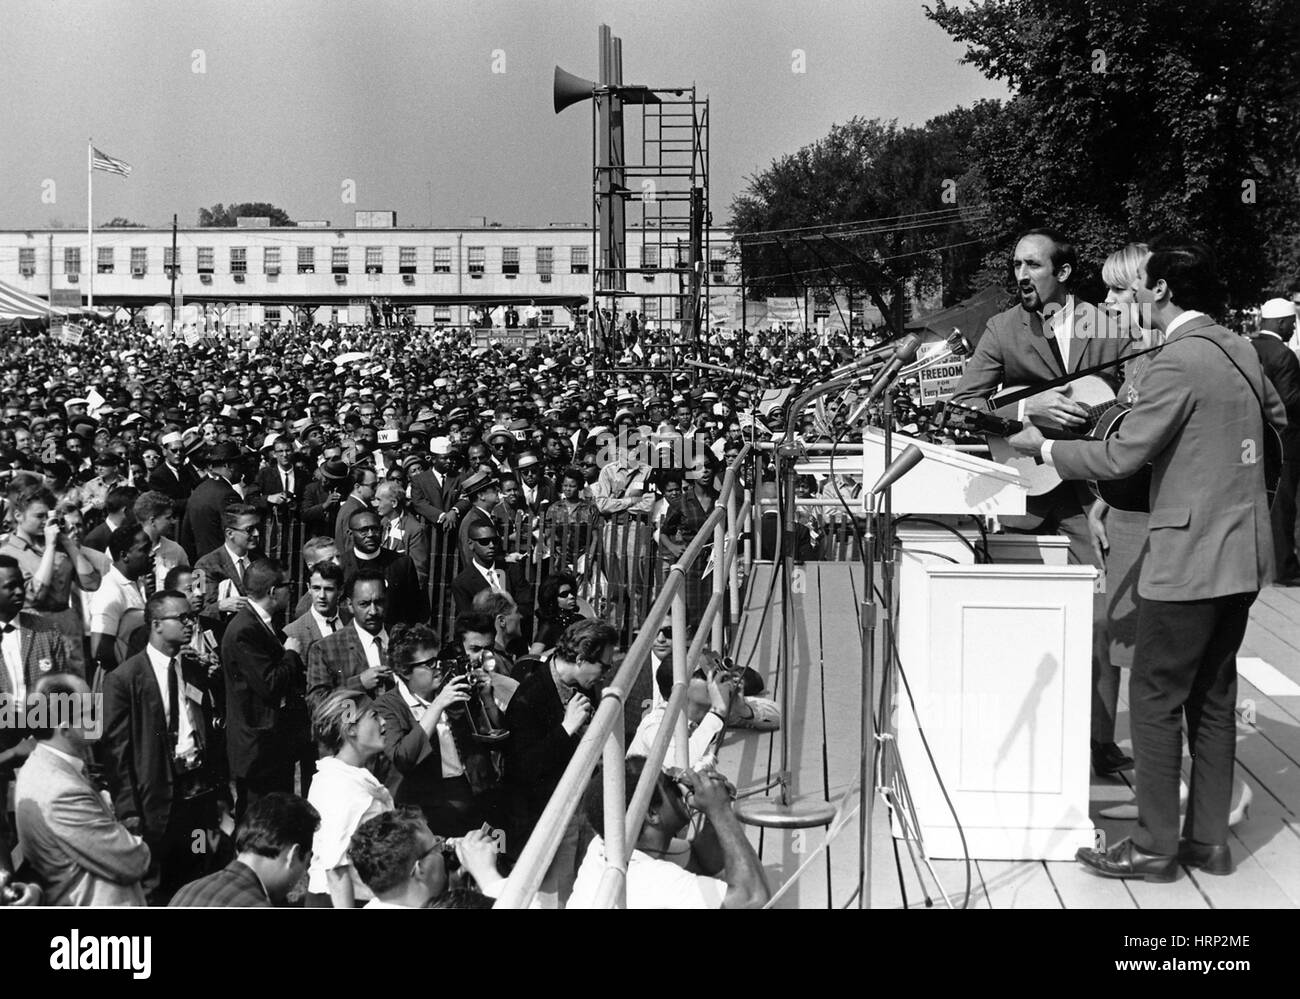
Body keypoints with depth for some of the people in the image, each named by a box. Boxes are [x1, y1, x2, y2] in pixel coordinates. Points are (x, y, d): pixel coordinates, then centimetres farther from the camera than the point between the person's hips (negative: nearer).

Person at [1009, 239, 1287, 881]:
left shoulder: (1178, 362, -17)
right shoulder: (1240, 351, 8)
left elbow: (1120, 457, -17)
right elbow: (1277, 414, 25)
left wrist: (1044, 447, -4)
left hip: (1190, 558, -9)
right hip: (1244, 556, 9)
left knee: (1156, 699, 0)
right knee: (1213, 697, 14)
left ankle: (1153, 847, 5)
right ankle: (1208, 841, 20)